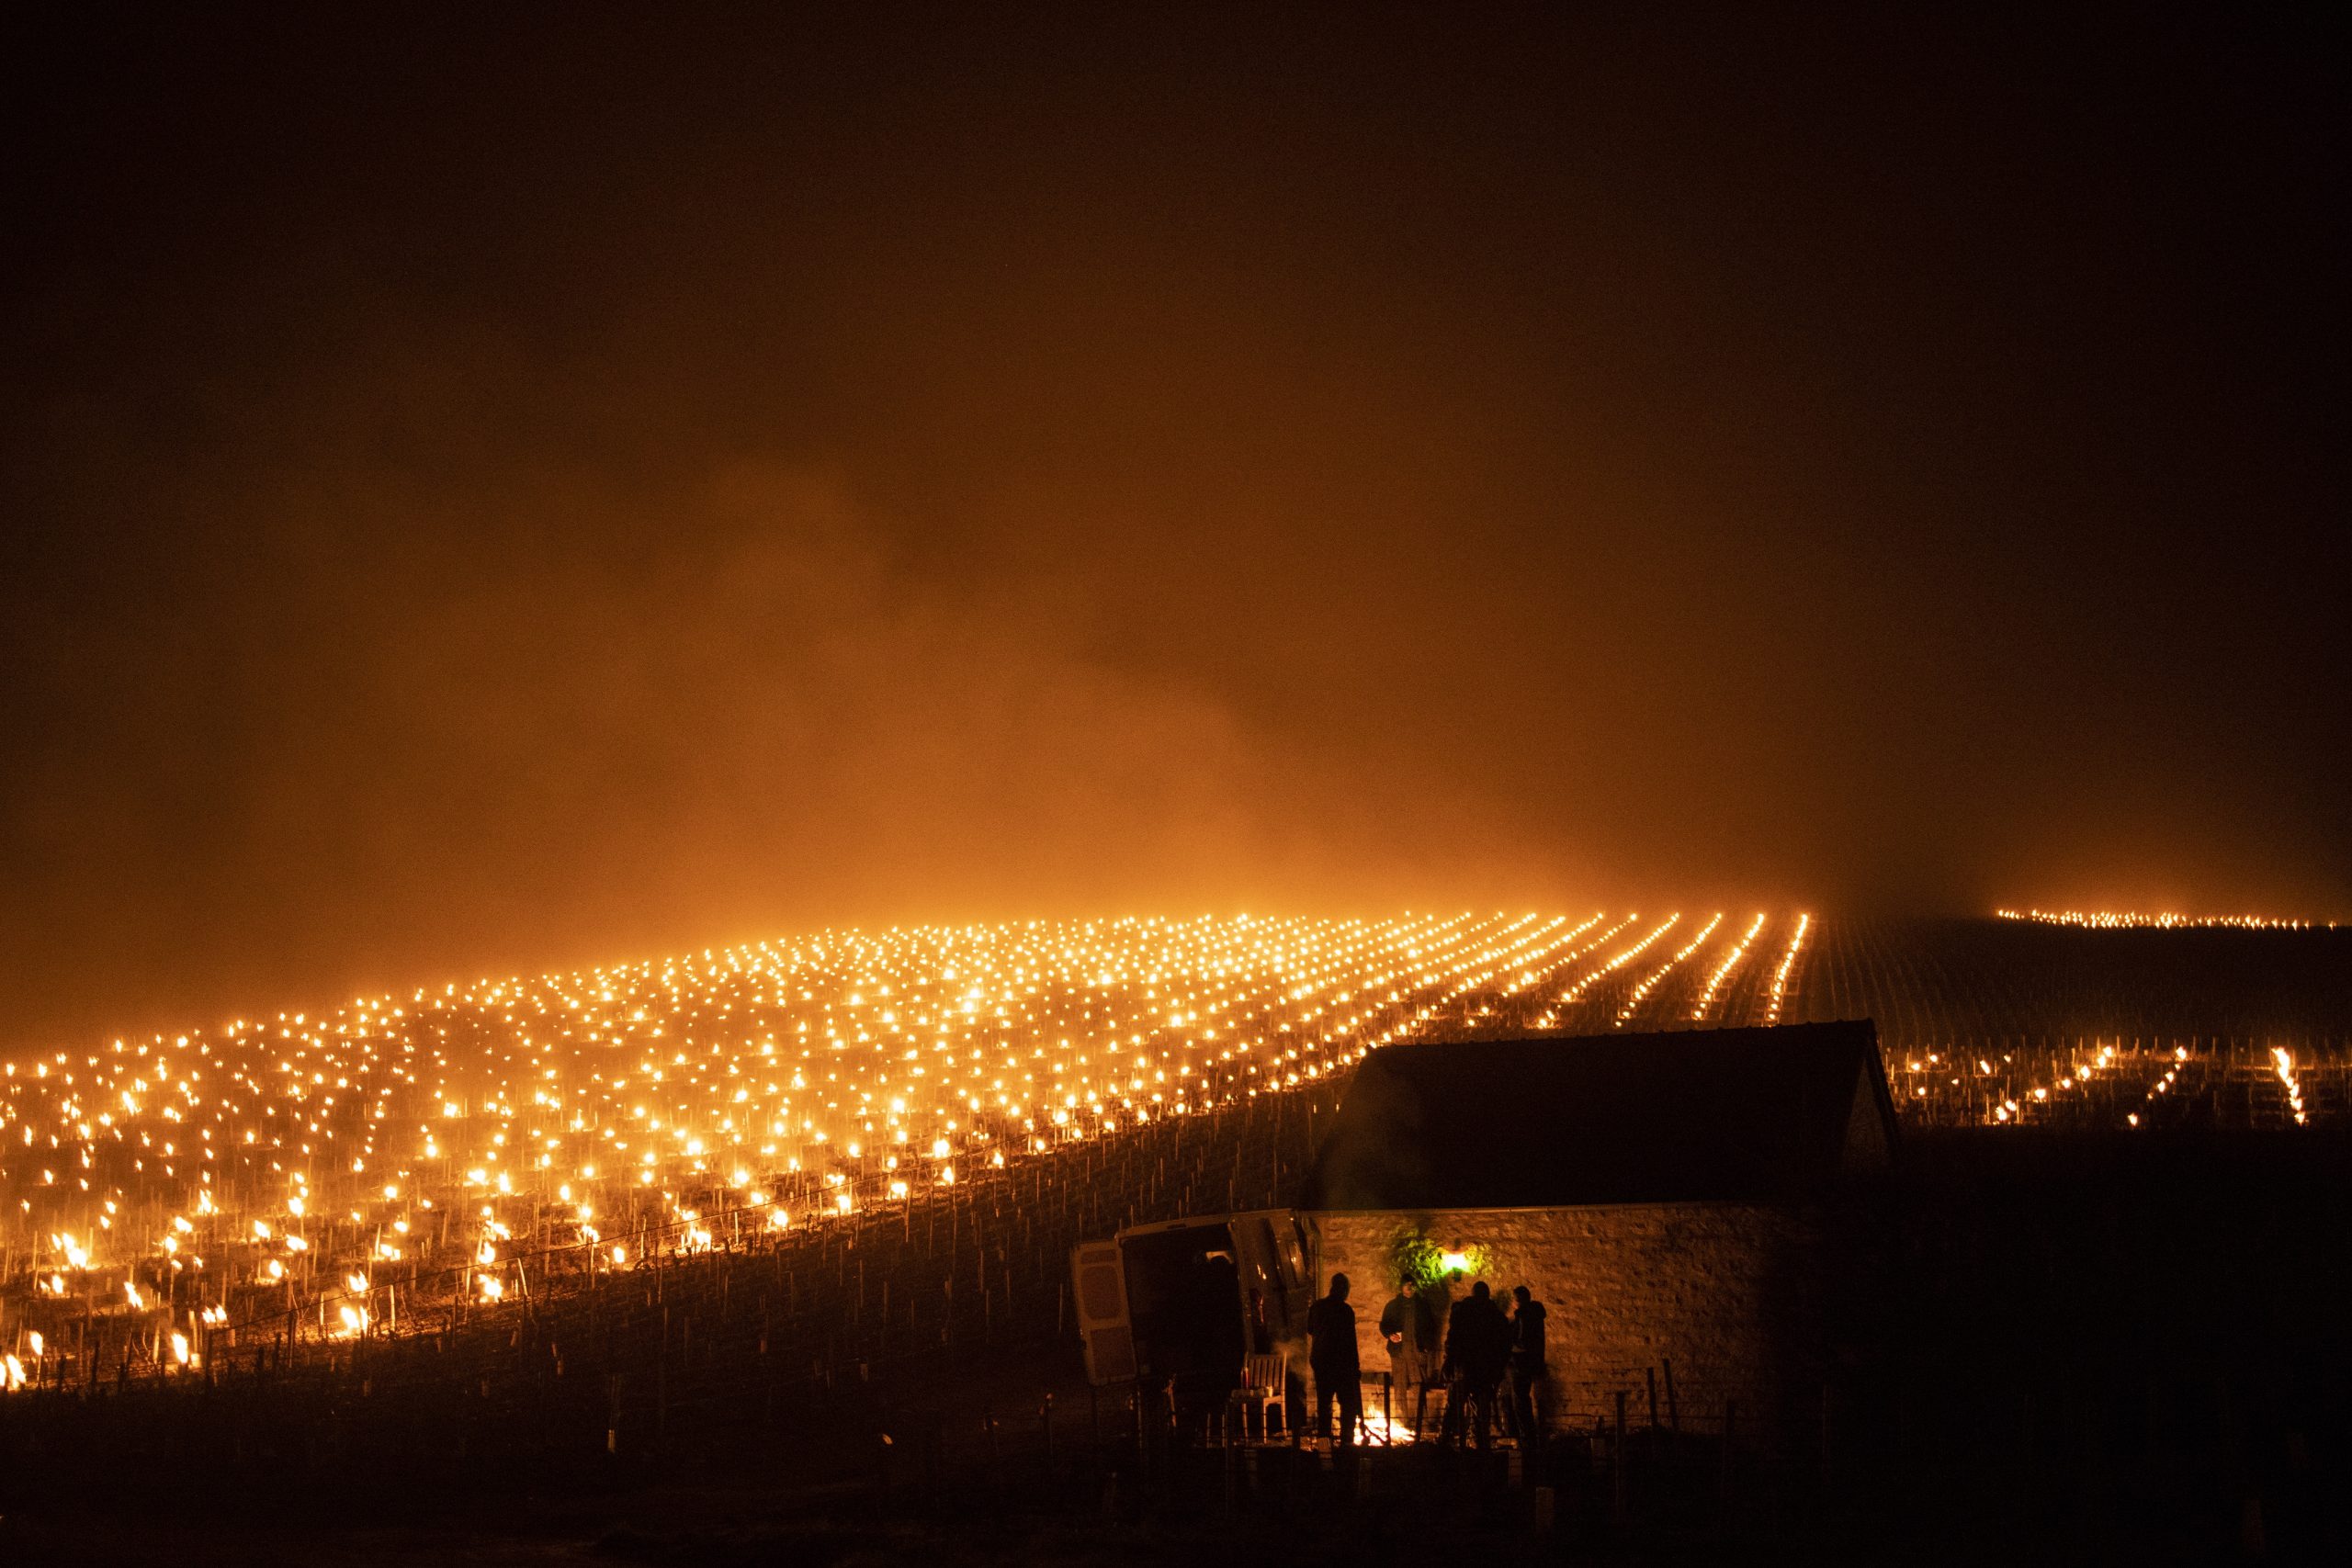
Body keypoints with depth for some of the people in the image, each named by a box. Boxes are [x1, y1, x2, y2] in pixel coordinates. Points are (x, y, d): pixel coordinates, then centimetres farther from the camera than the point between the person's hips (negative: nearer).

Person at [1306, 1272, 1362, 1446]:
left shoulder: (1316, 1307, 3)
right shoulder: (1345, 1310, -14)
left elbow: (1310, 1330, 17)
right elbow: (1350, 1341, -14)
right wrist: (1355, 1366, -9)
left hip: (1319, 1360, 6)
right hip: (1341, 1361, -6)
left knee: (1323, 1401, 14)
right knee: (1348, 1403, 1)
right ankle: (1346, 1440, -4)